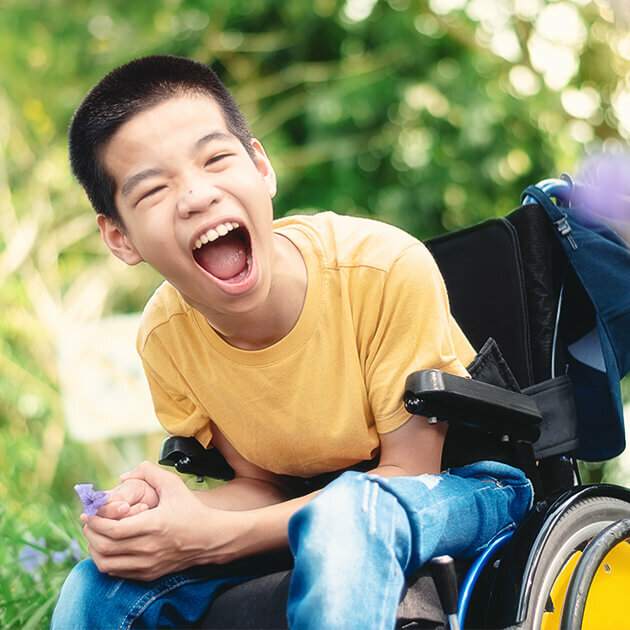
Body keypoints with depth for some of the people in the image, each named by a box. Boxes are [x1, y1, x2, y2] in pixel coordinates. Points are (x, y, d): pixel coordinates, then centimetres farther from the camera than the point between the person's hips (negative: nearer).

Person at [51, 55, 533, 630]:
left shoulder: (388, 269, -28)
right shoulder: (163, 337, -12)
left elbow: (407, 471, -20)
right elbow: (261, 483, -2)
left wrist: (216, 537, -31)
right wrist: (171, 514, -27)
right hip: (307, 520, 4)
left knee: (348, 510, -38)